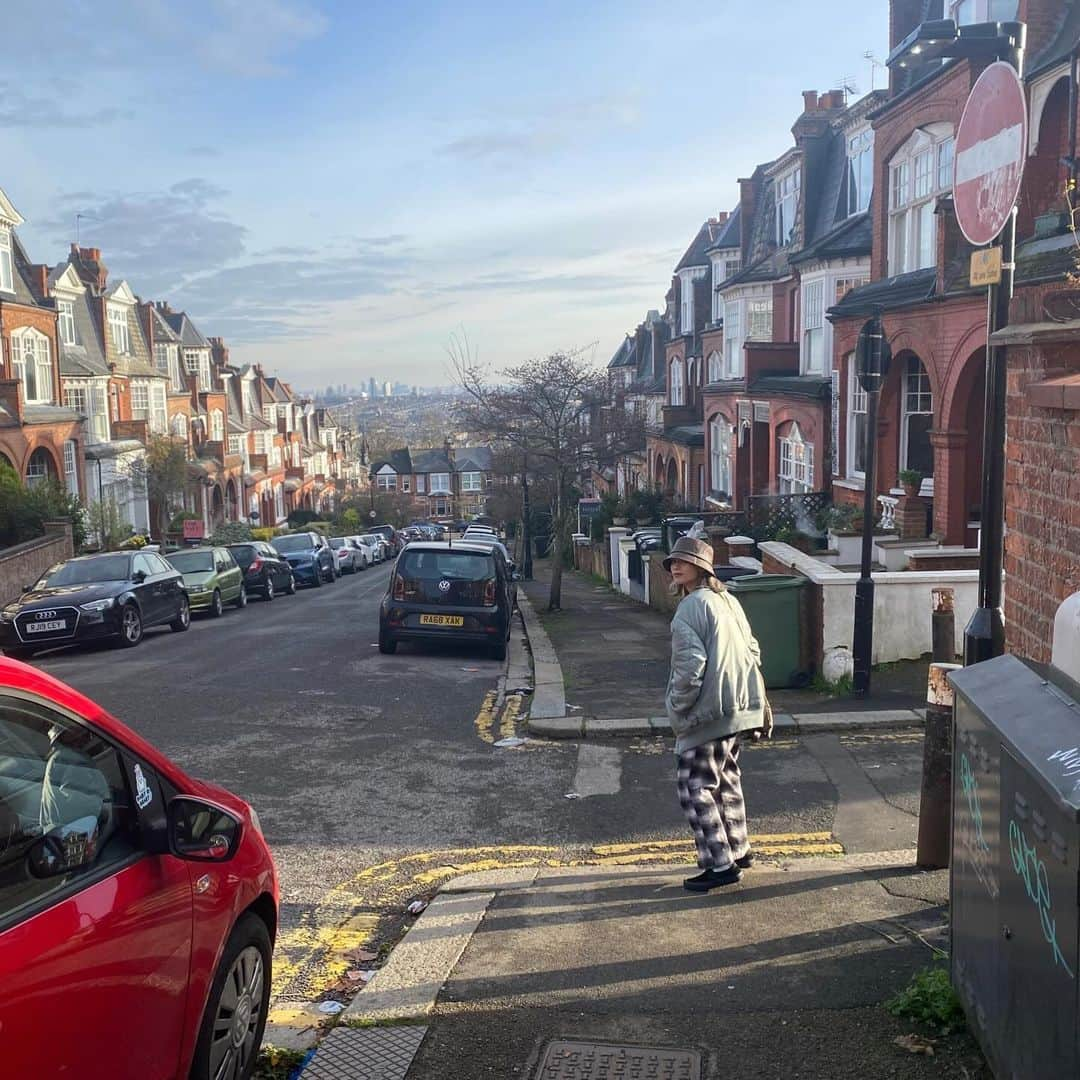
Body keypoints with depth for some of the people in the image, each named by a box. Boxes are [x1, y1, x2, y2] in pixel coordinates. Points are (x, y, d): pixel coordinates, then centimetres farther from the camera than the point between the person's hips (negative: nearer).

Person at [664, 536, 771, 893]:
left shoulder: (691, 607, -16)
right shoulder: (728, 600, 12)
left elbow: (691, 664, -23)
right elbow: (752, 650, 17)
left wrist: (678, 705, -11)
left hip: (708, 712, -9)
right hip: (739, 708, 9)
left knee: (695, 786, -3)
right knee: (726, 778, 21)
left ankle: (720, 864, -3)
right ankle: (738, 849, 31)